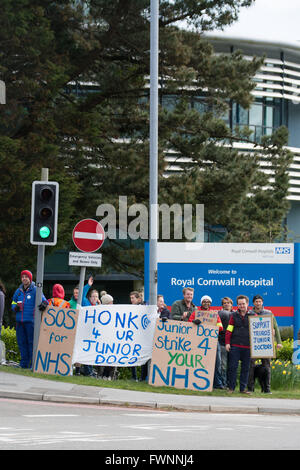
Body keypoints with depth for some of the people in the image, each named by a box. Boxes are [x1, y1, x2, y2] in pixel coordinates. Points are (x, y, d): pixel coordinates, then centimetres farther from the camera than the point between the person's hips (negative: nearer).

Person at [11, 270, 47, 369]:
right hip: (20, 321, 6)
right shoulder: (18, 291, 15)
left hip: (31, 321, -5)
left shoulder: (35, 290, -1)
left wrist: (43, 304, -32)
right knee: (21, 342, 6)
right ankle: (24, 363, 12)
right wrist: (15, 307, 1)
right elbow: (13, 303, 24)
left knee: (32, 342, -6)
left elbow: (43, 300, -8)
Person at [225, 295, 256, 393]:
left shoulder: (253, 315, 5)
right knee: (232, 367, -2)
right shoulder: (234, 315, 8)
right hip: (235, 345, 0)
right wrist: (227, 343, -1)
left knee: (245, 368, 4)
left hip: (248, 346, 0)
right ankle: (231, 388, 6)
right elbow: (229, 330, 8)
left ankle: (243, 388, 11)